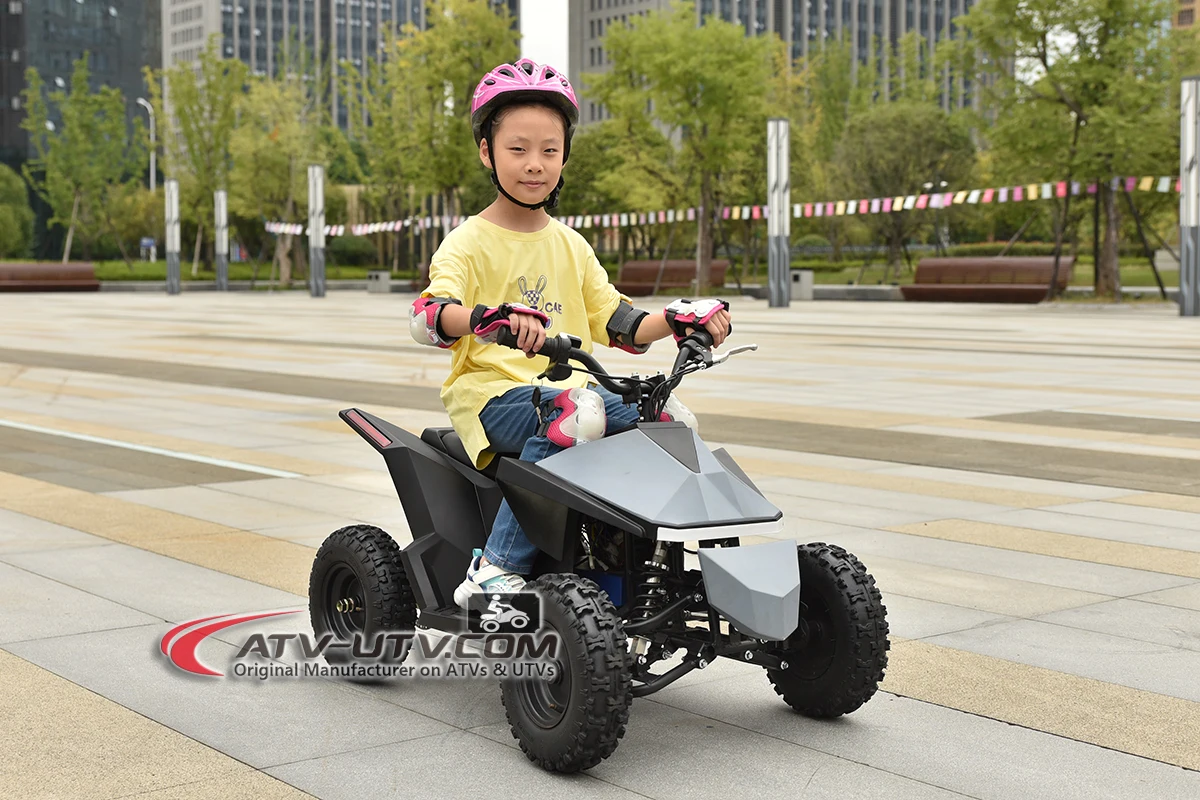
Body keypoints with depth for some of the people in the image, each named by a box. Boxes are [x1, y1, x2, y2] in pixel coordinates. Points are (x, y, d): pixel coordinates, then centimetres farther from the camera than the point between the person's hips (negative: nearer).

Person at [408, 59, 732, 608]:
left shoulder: (571, 246, 17)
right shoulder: (469, 243, -2)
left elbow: (616, 325, 16)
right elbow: (427, 317, -20)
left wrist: (679, 320, -2)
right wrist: (495, 318, -40)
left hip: (572, 388, 6)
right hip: (491, 390, -6)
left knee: (668, 417, -15)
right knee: (568, 420, -36)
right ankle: (496, 569, -30)